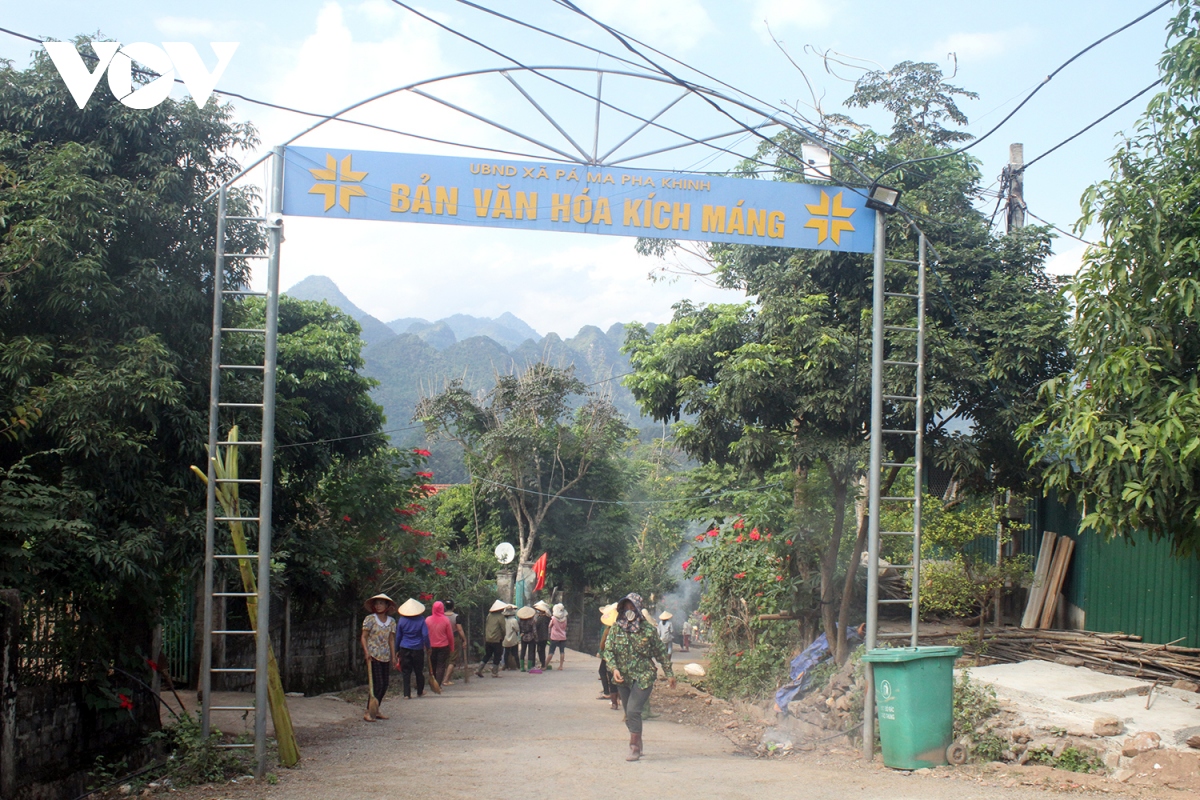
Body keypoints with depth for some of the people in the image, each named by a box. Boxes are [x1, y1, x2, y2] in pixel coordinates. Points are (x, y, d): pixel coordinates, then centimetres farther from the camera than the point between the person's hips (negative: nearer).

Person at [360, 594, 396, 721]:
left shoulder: (391, 621, 9)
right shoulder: (370, 619, -4)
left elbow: (391, 640, 12)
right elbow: (364, 637, -5)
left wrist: (393, 657, 8)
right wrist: (366, 652, -17)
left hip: (385, 657, 6)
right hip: (373, 656, -6)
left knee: (384, 685, 6)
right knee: (378, 684, -12)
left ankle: (376, 710, 17)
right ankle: (368, 712, -6)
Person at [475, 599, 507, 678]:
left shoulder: (489, 615, 7)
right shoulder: (500, 616, -11)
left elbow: (486, 626, 14)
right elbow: (503, 628, -11)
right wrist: (503, 637, 3)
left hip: (488, 639, 6)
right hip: (497, 639, -6)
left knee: (487, 655, 17)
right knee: (497, 657, 4)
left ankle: (479, 670, 11)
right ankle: (495, 673, 6)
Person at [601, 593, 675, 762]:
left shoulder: (648, 630, -5)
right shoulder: (616, 629, 2)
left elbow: (661, 652, 4)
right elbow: (608, 650, -1)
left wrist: (669, 673, 7)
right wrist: (614, 668, -18)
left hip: (643, 678, -4)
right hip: (623, 678, 4)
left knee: (633, 711, -16)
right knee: (629, 714, 13)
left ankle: (635, 748, -8)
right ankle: (637, 743, 30)